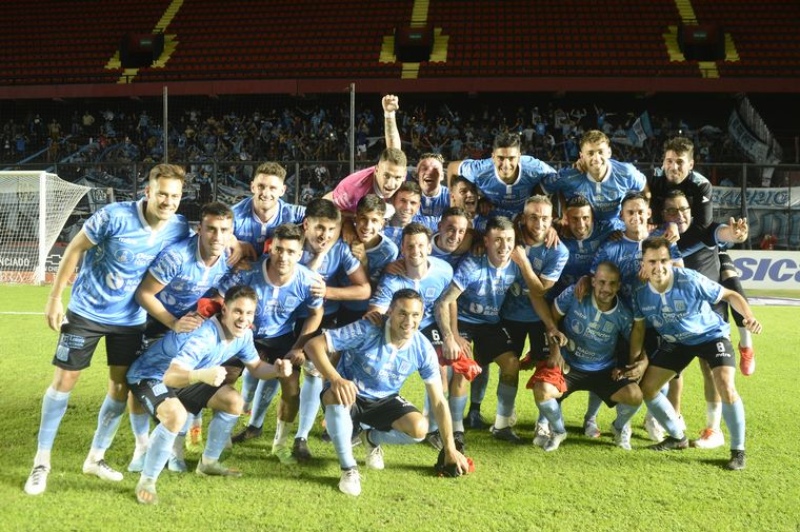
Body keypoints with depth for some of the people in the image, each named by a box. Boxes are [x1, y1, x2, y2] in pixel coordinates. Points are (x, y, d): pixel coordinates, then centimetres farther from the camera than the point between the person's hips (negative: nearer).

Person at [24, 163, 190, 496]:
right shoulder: (114, 216, -22)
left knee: (121, 387, 7)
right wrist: (54, 298, -10)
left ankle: (96, 458, 26)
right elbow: (74, 250, -11)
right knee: (64, 381, 1)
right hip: (87, 311, -3)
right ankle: (42, 460, 17)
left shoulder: (179, 230, -12)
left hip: (130, 319, 4)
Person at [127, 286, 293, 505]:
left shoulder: (243, 334, -12)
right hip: (151, 376, -8)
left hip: (186, 376, 8)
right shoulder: (203, 336, -37)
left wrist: (277, 370, -20)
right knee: (176, 416, -35)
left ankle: (209, 462, 21)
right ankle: (146, 481, -15)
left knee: (234, 402, 3)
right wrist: (202, 375, -64)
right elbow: (170, 377, -45)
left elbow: (256, 367, 3)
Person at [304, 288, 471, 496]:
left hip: (384, 402, 4)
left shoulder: (424, 350, -15)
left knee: (419, 429, -22)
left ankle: (372, 438, 13)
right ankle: (348, 469, -19)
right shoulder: (367, 330, -27)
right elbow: (313, 345, -29)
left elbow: (439, 401, -8)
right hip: (350, 395, -3)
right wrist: (335, 379, -45)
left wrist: (450, 449, -9)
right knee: (336, 396, -39)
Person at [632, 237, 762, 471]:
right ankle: (678, 437, 24)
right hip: (675, 341, 5)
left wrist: (749, 316, -36)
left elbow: (729, 295, -19)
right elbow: (638, 329, -3)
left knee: (726, 387, -24)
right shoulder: (640, 292, -19)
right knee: (646, 387, 1)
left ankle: (738, 451, -2)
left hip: (711, 335, -4)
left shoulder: (690, 281, -32)